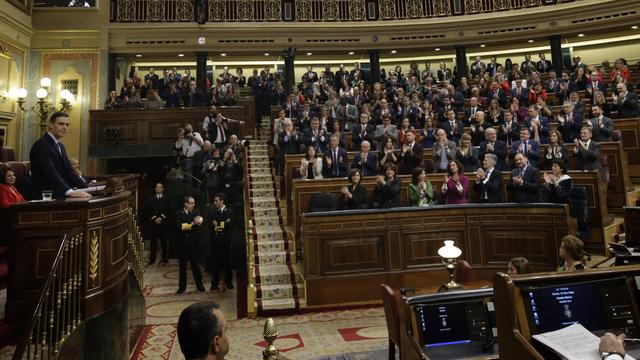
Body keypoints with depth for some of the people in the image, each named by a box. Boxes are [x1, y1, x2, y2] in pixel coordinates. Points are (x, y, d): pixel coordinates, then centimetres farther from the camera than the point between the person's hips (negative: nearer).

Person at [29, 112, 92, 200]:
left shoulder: (61, 146, 17)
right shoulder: (41, 145, -10)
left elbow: (68, 171, 10)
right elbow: (50, 173, -23)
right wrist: (70, 192, -35)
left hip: (59, 197, 7)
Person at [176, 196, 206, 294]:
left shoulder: (195, 212, 3)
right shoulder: (179, 214, -2)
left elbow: (199, 223, -11)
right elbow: (179, 227, -15)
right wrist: (193, 224, -19)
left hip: (193, 243, 1)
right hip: (183, 243, -1)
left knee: (196, 264, 5)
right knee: (183, 265, 9)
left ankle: (200, 285, 16)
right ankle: (182, 286, 20)